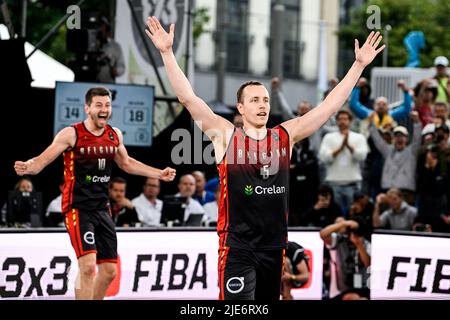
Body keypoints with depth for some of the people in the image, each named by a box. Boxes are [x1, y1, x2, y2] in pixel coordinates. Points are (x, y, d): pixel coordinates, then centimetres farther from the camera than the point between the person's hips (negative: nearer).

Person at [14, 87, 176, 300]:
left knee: (109, 270, 8)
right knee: (88, 266, -21)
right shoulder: (71, 134, -10)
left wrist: (159, 174, 26)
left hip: (102, 208, 7)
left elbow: (126, 164, 26)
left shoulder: (115, 135, 8)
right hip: (78, 208, -7)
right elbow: (43, 160, -12)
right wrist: (27, 167, -34)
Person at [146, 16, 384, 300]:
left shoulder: (286, 135, 5)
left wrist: (359, 65, 4)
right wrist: (167, 53, -19)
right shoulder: (225, 134, -4)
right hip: (237, 248, -4)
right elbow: (187, 97, -11)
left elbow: (331, 105, 7)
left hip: (274, 247, 4)